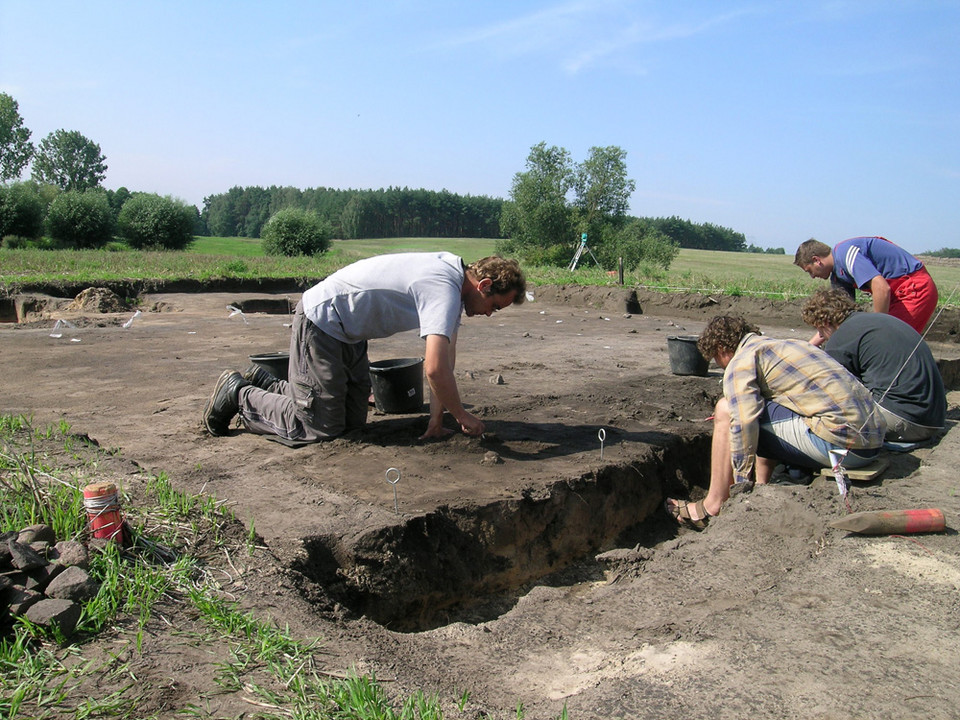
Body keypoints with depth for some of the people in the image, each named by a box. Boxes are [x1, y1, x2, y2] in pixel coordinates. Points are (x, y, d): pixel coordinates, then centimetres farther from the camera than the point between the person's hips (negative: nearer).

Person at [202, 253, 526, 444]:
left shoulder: (454, 276, 3)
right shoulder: (444, 290, -28)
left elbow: (444, 355, 5)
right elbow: (435, 369, -37)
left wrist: (437, 418, -1)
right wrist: (463, 417, -20)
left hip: (348, 334, 10)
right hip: (320, 323, -10)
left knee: (353, 420, 13)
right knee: (318, 428, -6)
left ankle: (264, 384, 27)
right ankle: (239, 394, 12)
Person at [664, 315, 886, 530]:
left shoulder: (741, 362, -2)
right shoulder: (785, 346, 27)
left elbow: (743, 425, -15)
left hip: (840, 440, -10)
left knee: (726, 410, -3)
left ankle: (714, 506, 3)